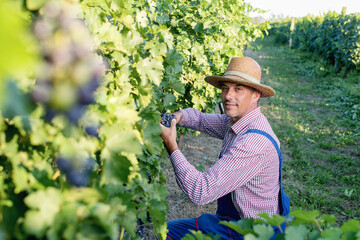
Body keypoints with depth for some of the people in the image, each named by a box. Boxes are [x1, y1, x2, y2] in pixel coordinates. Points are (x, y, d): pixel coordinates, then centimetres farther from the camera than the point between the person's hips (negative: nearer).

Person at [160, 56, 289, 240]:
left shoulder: (254, 142, -31)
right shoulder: (236, 121, -2)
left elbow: (201, 192, -32)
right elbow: (201, 119, 15)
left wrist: (171, 145, -25)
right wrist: (177, 116, -8)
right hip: (228, 218, 8)